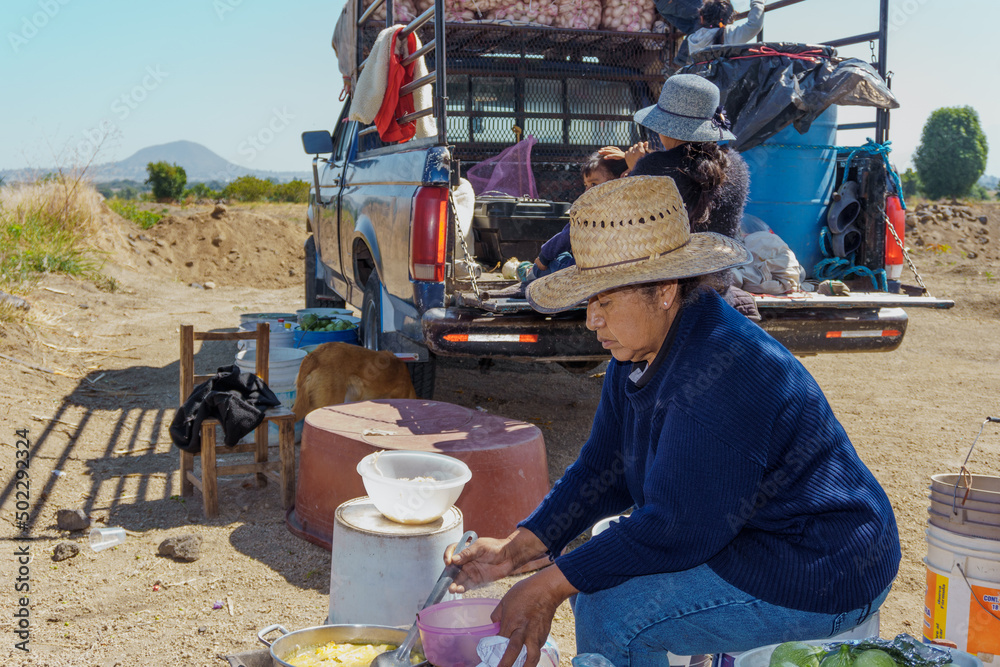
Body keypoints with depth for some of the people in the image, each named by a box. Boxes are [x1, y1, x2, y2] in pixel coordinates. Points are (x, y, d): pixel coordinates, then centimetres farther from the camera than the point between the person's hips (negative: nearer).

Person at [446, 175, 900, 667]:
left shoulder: (720, 376, -30)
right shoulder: (642, 352, 1)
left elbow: (677, 527, -27)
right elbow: (604, 469, 6)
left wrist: (550, 586, -21)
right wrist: (516, 549, -4)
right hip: (739, 536, 10)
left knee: (609, 615, -18)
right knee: (591, 575, 14)